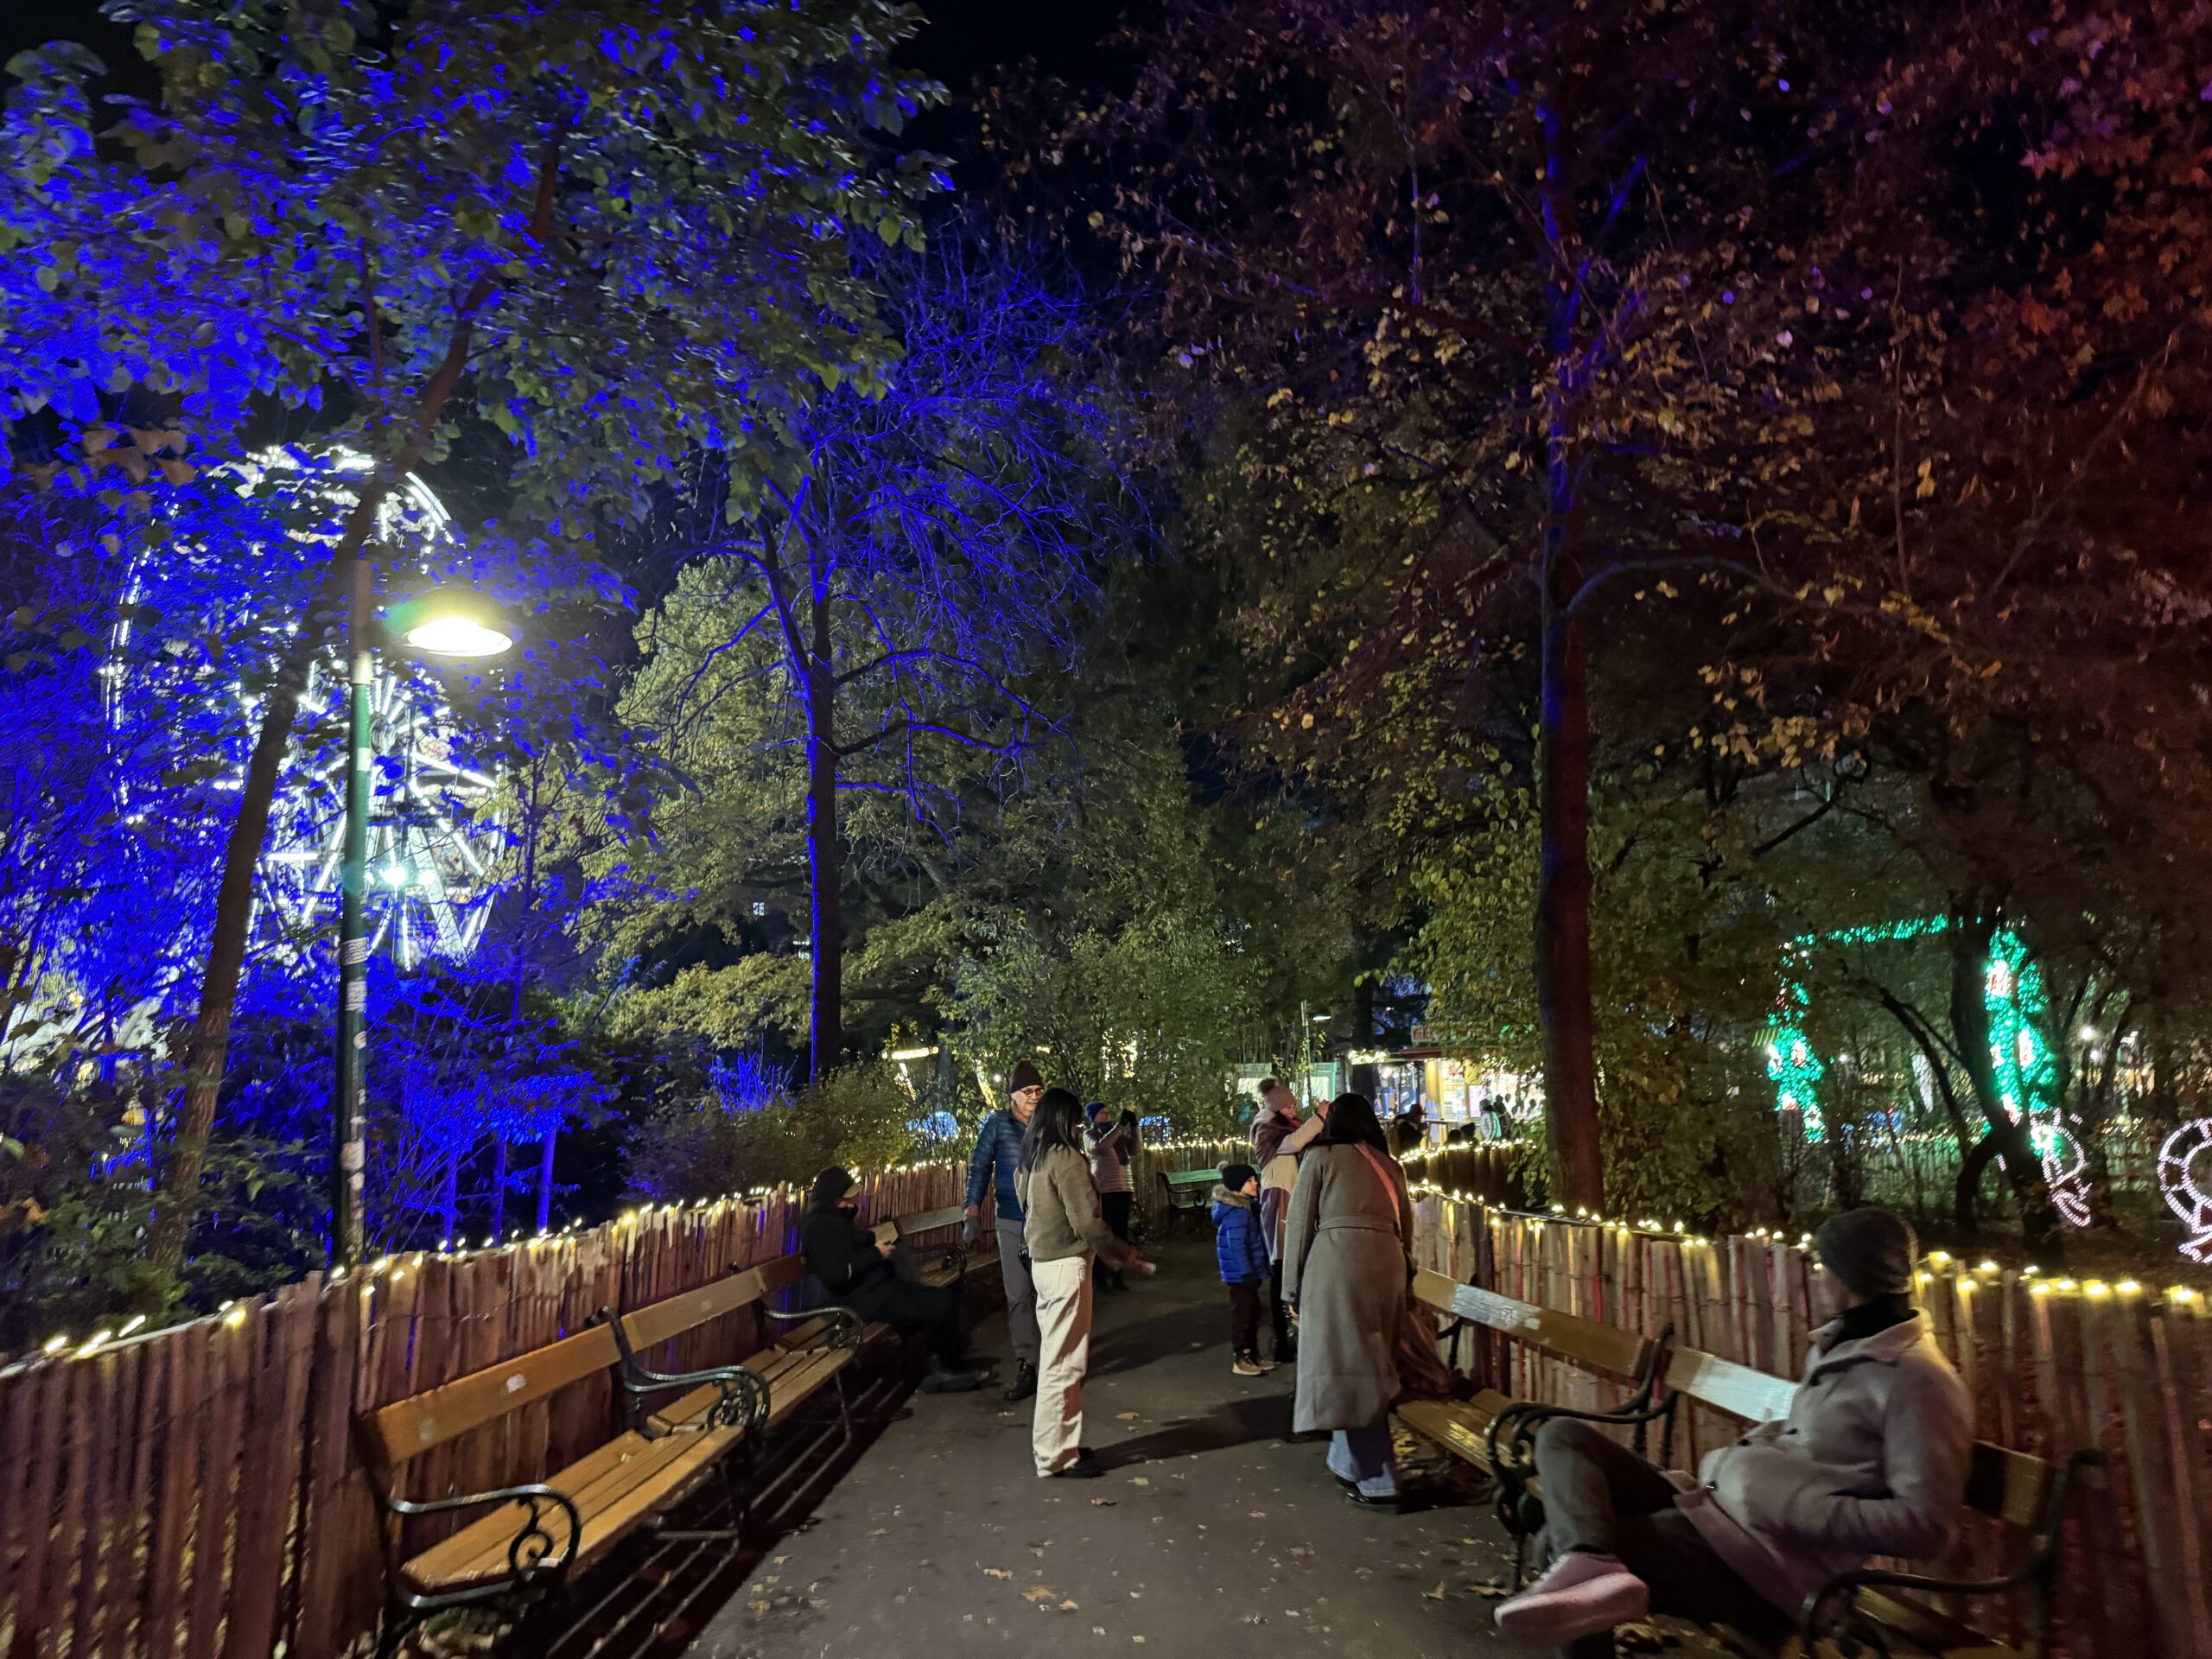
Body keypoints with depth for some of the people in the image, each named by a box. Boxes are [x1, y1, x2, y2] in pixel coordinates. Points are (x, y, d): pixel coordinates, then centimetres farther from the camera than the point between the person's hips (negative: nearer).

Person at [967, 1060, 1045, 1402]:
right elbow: (980, 1166, 1)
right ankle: (1025, 1369, 6)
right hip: (1011, 1222, -1)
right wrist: (974, 1212, -7)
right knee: (1018, 1296, 1)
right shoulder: (998, 1124, 1)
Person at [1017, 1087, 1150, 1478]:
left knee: (1056, 1358, 16)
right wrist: (1122, 1254, -5)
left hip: (1042, 1261, 9)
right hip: (1066, 1265, -9)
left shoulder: (1032, 1159, 10)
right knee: (1063, 1363, -2)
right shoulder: (1066, 1158, -16)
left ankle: (1056, 1443, 23)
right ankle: (1057, 1455, 5)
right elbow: (1087, 1221, -18)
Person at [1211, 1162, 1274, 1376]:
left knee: (1252, 1313, 17)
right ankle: (1240, 1359, 7)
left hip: (1248, 1271, 10)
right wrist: (1247, 1272, -24)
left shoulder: (1245, 1206, 11)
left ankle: (1252, 1355, 27)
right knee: (1242, 1314, -2)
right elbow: (1237, 1246, -25)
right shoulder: (1237, 1212, -22)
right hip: (1241, 1273, -10)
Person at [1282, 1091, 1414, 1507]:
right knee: (1372, 1365, 16)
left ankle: (1377, 1481, -1)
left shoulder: (1320, 1157, 7)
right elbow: (1406, 1225, 18)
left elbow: (1300, 1223, 3)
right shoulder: (1390, 1165, 19)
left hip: (1336, 1259, -5)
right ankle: (1350, 1462, 29)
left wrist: (1293, 1286, 7)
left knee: (1346, 1365, -1)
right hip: (1388, 1264, 5)